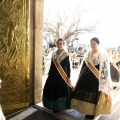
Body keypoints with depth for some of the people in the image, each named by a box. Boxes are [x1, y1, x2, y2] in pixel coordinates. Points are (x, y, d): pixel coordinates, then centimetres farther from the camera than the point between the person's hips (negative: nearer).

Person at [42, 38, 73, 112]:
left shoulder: (66, 54, -6)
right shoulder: (54, 54, 9)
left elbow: (68, 66, -8)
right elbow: (52, 65, 11)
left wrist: (68, 77, -12)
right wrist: (49, 74, 12)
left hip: (62, 75, -5)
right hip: (54, 74, 5)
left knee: (61, 90, 1)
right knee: (52, 89, 9)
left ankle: (61, 106, 19)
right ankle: (54, 106, 26)